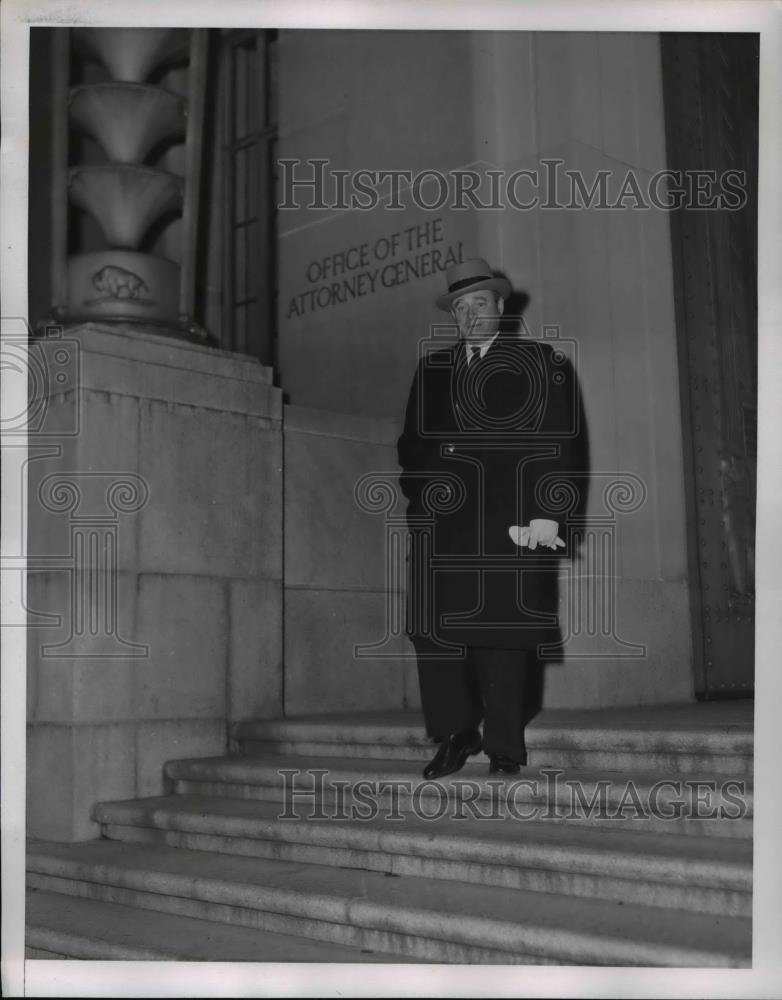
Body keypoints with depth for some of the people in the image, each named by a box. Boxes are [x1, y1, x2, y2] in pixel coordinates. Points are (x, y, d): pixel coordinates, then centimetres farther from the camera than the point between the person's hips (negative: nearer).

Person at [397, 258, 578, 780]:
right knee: (434, 628, -3)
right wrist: (422, 489, 2)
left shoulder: (543, 363, 8)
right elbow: (412, 440, 21)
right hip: (440, 521, 4)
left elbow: (557, 443, 0)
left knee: (501, 633, -2)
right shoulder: (432, 367, 20)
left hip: (508, 519, -3)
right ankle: (457, 734, 11)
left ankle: (505, 749, 9)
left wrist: (545, 513, -10)